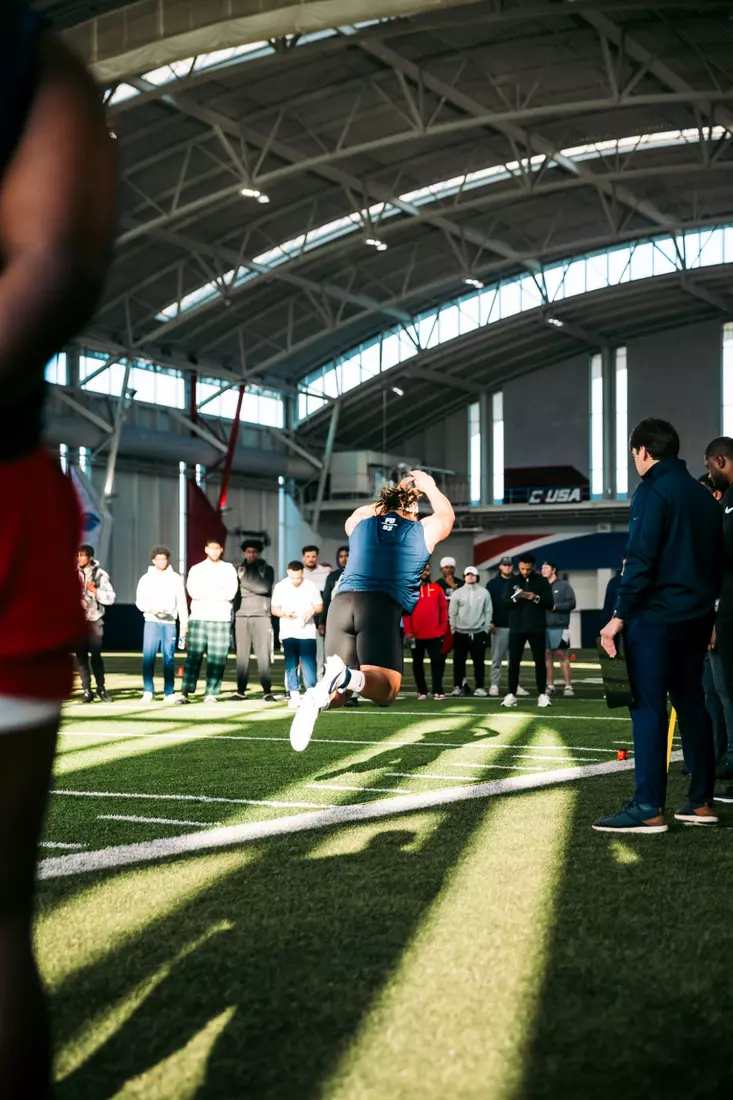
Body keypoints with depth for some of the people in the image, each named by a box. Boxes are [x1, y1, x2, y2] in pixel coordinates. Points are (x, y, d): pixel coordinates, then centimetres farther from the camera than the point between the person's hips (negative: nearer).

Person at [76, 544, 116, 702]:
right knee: (81, 656, 2)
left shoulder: (100, 574, -2)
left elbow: (111, 598, -3)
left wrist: (94, 590, -12)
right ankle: (87, 690, 8)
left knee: (96, 655, -2)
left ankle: (101, 688, 12)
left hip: (94, 621, -2)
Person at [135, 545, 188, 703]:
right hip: (151, 622, -1)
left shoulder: (176, 578, 9)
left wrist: (184, 625, 5)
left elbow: (182, 603, 9)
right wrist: (152, 609, -18)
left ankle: (169, 692, 3)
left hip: (170, 623, 1)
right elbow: (140, 601, 1)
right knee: (148, 656, -6)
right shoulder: (146, 579, 7)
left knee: (169, 657, 0)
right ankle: (148, 691, -2)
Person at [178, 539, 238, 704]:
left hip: (221, 619, 0)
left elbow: (230, 593, -4)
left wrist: (205, 593, -4)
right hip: (199, 618, 0)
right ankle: (185, 692, -8)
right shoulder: (196, 569, 12)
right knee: (194, 656, -6)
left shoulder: (228, 569, 11)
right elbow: (193, 591, -5)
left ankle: (211, 693, 1)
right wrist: (218, 591, -6)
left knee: (217, 658, -3)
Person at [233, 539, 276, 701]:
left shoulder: (267, 569, 7)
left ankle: (267, 691, -8)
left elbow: (264, 587, -10)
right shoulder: (239, 570, 13)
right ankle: (240, 690, 6)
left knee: (263, 655, -7)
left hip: (261, 616, -2)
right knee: (242, 654, 1)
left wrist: (245, 577, -6)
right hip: (241, 616, 2)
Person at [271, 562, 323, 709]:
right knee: (291, 665, 1)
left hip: (307, 632, -1)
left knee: (309, 664, -8)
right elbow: (274, 609, 5)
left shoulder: (310, 586, 0)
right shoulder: (280, 587, 2)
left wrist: (313, 611, -16)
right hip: (288, 633, 1)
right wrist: (284, 613, -16)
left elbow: (320, 607, 7)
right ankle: (294, 696, 4)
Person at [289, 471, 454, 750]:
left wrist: (395, 494, 57)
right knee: (385, 691, -5)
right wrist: (429, 488, 54)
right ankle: (347, 676, -38)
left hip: (342, 603, 3)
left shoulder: (360, 521, 21)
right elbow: (446, 515, 38)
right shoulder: (423, 530, 15)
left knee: (339, 692, 9)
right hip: (384, 608, -3)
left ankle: (320, 697, -28)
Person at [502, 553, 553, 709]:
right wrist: (515, 597, -17)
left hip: (536, 628, -1)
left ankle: (542, 694, 6)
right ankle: (511, 694, 6)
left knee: (540, 661, 2)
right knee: (514, 661, 2)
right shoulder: (513, 581, 7)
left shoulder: (541, 581, 3)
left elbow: (549, 603, -1)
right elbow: (504, 603, 2)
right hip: (516, 627, 1)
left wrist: (536, 598, -17)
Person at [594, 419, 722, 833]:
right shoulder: (704, 496, 16)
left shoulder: (653, 492, -9)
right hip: (695, 616, 8)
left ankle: (648, 809, -12)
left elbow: (641, 560, -17)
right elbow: (717, 561, 18)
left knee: (649, 707, -8)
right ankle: (701, 802, 13)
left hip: (656, 616, -8)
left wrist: (620, 615, -16)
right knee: (691, 703, 12)